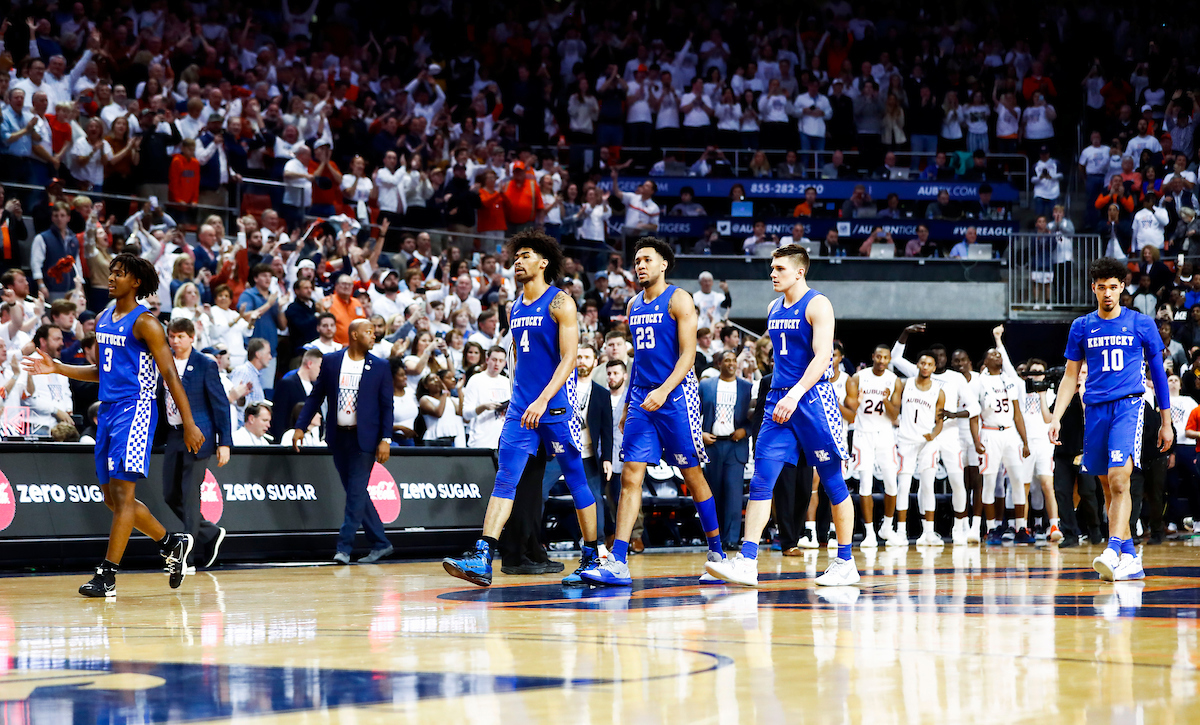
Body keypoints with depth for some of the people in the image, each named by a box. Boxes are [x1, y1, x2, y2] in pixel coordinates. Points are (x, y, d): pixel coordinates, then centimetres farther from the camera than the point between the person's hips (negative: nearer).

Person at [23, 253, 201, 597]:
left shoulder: (144, 322, -9)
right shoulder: (103, 320, 15)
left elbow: (170, 374, -12)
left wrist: (189, 424, -16)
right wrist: (57, 368, 15)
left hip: (135, 410, -9)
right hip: (108, 410, 9)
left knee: (122, 494, -11)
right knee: (112, 498, 11)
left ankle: (107, 575, -11)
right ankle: (172, 543, 27)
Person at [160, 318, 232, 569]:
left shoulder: (206, 365, -5)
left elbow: (220, 404, -6)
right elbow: (159, 399, 16)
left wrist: (224, 442, -11)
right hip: (173, 435, 6)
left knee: (190, 495, -7)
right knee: (171, 495, 6)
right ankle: (211, 534, 24)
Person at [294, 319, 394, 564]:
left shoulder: (380, 367, 1)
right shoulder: (330, 361, 5)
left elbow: (386, 405, 1)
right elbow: (316, 396, 8)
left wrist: (385, 439, -8)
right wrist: (300, 427, 0)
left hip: (364, 438, -3)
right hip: (338, 437, 3)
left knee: (356, 492, -8)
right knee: (355, 493, 8)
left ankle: (344, 546, -5)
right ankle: (380, 544, 17)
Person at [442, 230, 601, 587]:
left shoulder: (560, 303, -7)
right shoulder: (514, 309, 15)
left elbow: (569, 357, -15)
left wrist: (543, 400, -24)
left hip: (557, 406, -6)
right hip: (521, 407, 6)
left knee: (576, 481, 4)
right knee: (505, 479, -6)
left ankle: (591, 559, 15)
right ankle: (482, 558, -16)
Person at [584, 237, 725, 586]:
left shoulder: (679, 300, -5)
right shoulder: (634, 304, 15)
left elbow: (688, 354, -12)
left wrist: (664, 390, -25)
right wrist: (628, 402, 19)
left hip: (676, 397, -6)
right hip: (642, 399, 6)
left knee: (693, 476, 2)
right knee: (630, 476, -5)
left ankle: (717, 554, 15)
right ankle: (617, 563, -11)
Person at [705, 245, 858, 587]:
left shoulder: (817, 305, -8)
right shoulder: (774, 309, 15)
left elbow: (821, 357, -18)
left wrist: (796, 394, -28)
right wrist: (780, 397, 17)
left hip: (812, 398, -7)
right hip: (779, 401, 7)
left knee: (833, 482, 2)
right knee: (761, 480, -5)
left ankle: (845, 563, 10)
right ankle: (747, 562, -10)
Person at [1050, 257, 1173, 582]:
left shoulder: (1141, 324, 5)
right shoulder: (1082, 327, 11)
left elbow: (1158, 373, 11)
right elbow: (1070, 376, 15)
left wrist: (1166, 422, 10)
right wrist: (1056, 417, 5)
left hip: (1128, 405, -4)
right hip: (1095, 409, 4)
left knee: (1119, 480, -21)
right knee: (1109, 488, 6)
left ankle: (1113, 550, -29)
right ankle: (1130, 558, 14)